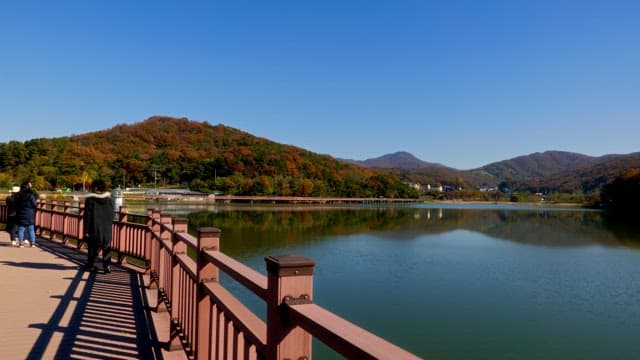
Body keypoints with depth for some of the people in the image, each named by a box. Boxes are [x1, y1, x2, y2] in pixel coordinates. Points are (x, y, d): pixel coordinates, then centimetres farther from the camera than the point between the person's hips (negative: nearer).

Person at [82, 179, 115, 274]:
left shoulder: (90, 200, -11)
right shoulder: (109, 199, -1)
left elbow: (87, 217, -10)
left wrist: (86, 231, -6)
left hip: (94, 229, -2)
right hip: (107, 229, 2)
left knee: (93, 247, 13)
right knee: (106, 248, 8)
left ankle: (90, 265, 26)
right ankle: (107, 266, 0)